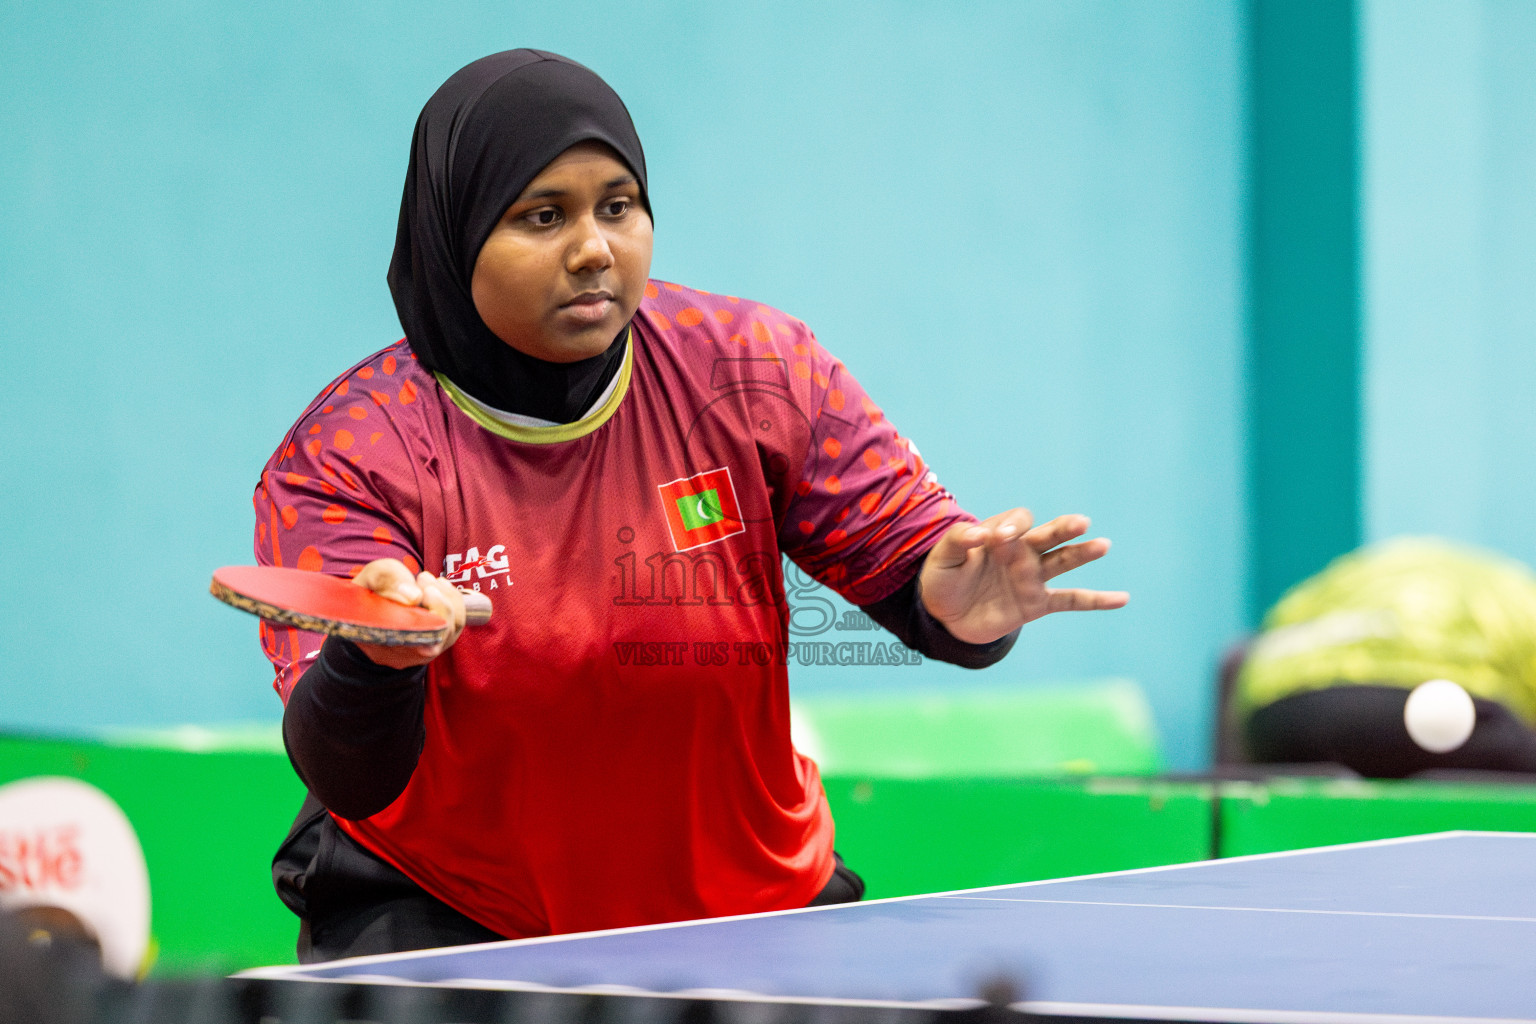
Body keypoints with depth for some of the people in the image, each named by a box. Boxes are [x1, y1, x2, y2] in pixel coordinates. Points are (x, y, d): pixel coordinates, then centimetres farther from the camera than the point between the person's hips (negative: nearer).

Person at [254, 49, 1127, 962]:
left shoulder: (753, 375, -9)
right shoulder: (346, 455, -17)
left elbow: (914, 559, -7)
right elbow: (350, 780, -25)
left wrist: (956, 603, -32)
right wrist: (374, 657, -49)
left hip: (741, 898, 3)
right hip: (440, 913, -2)